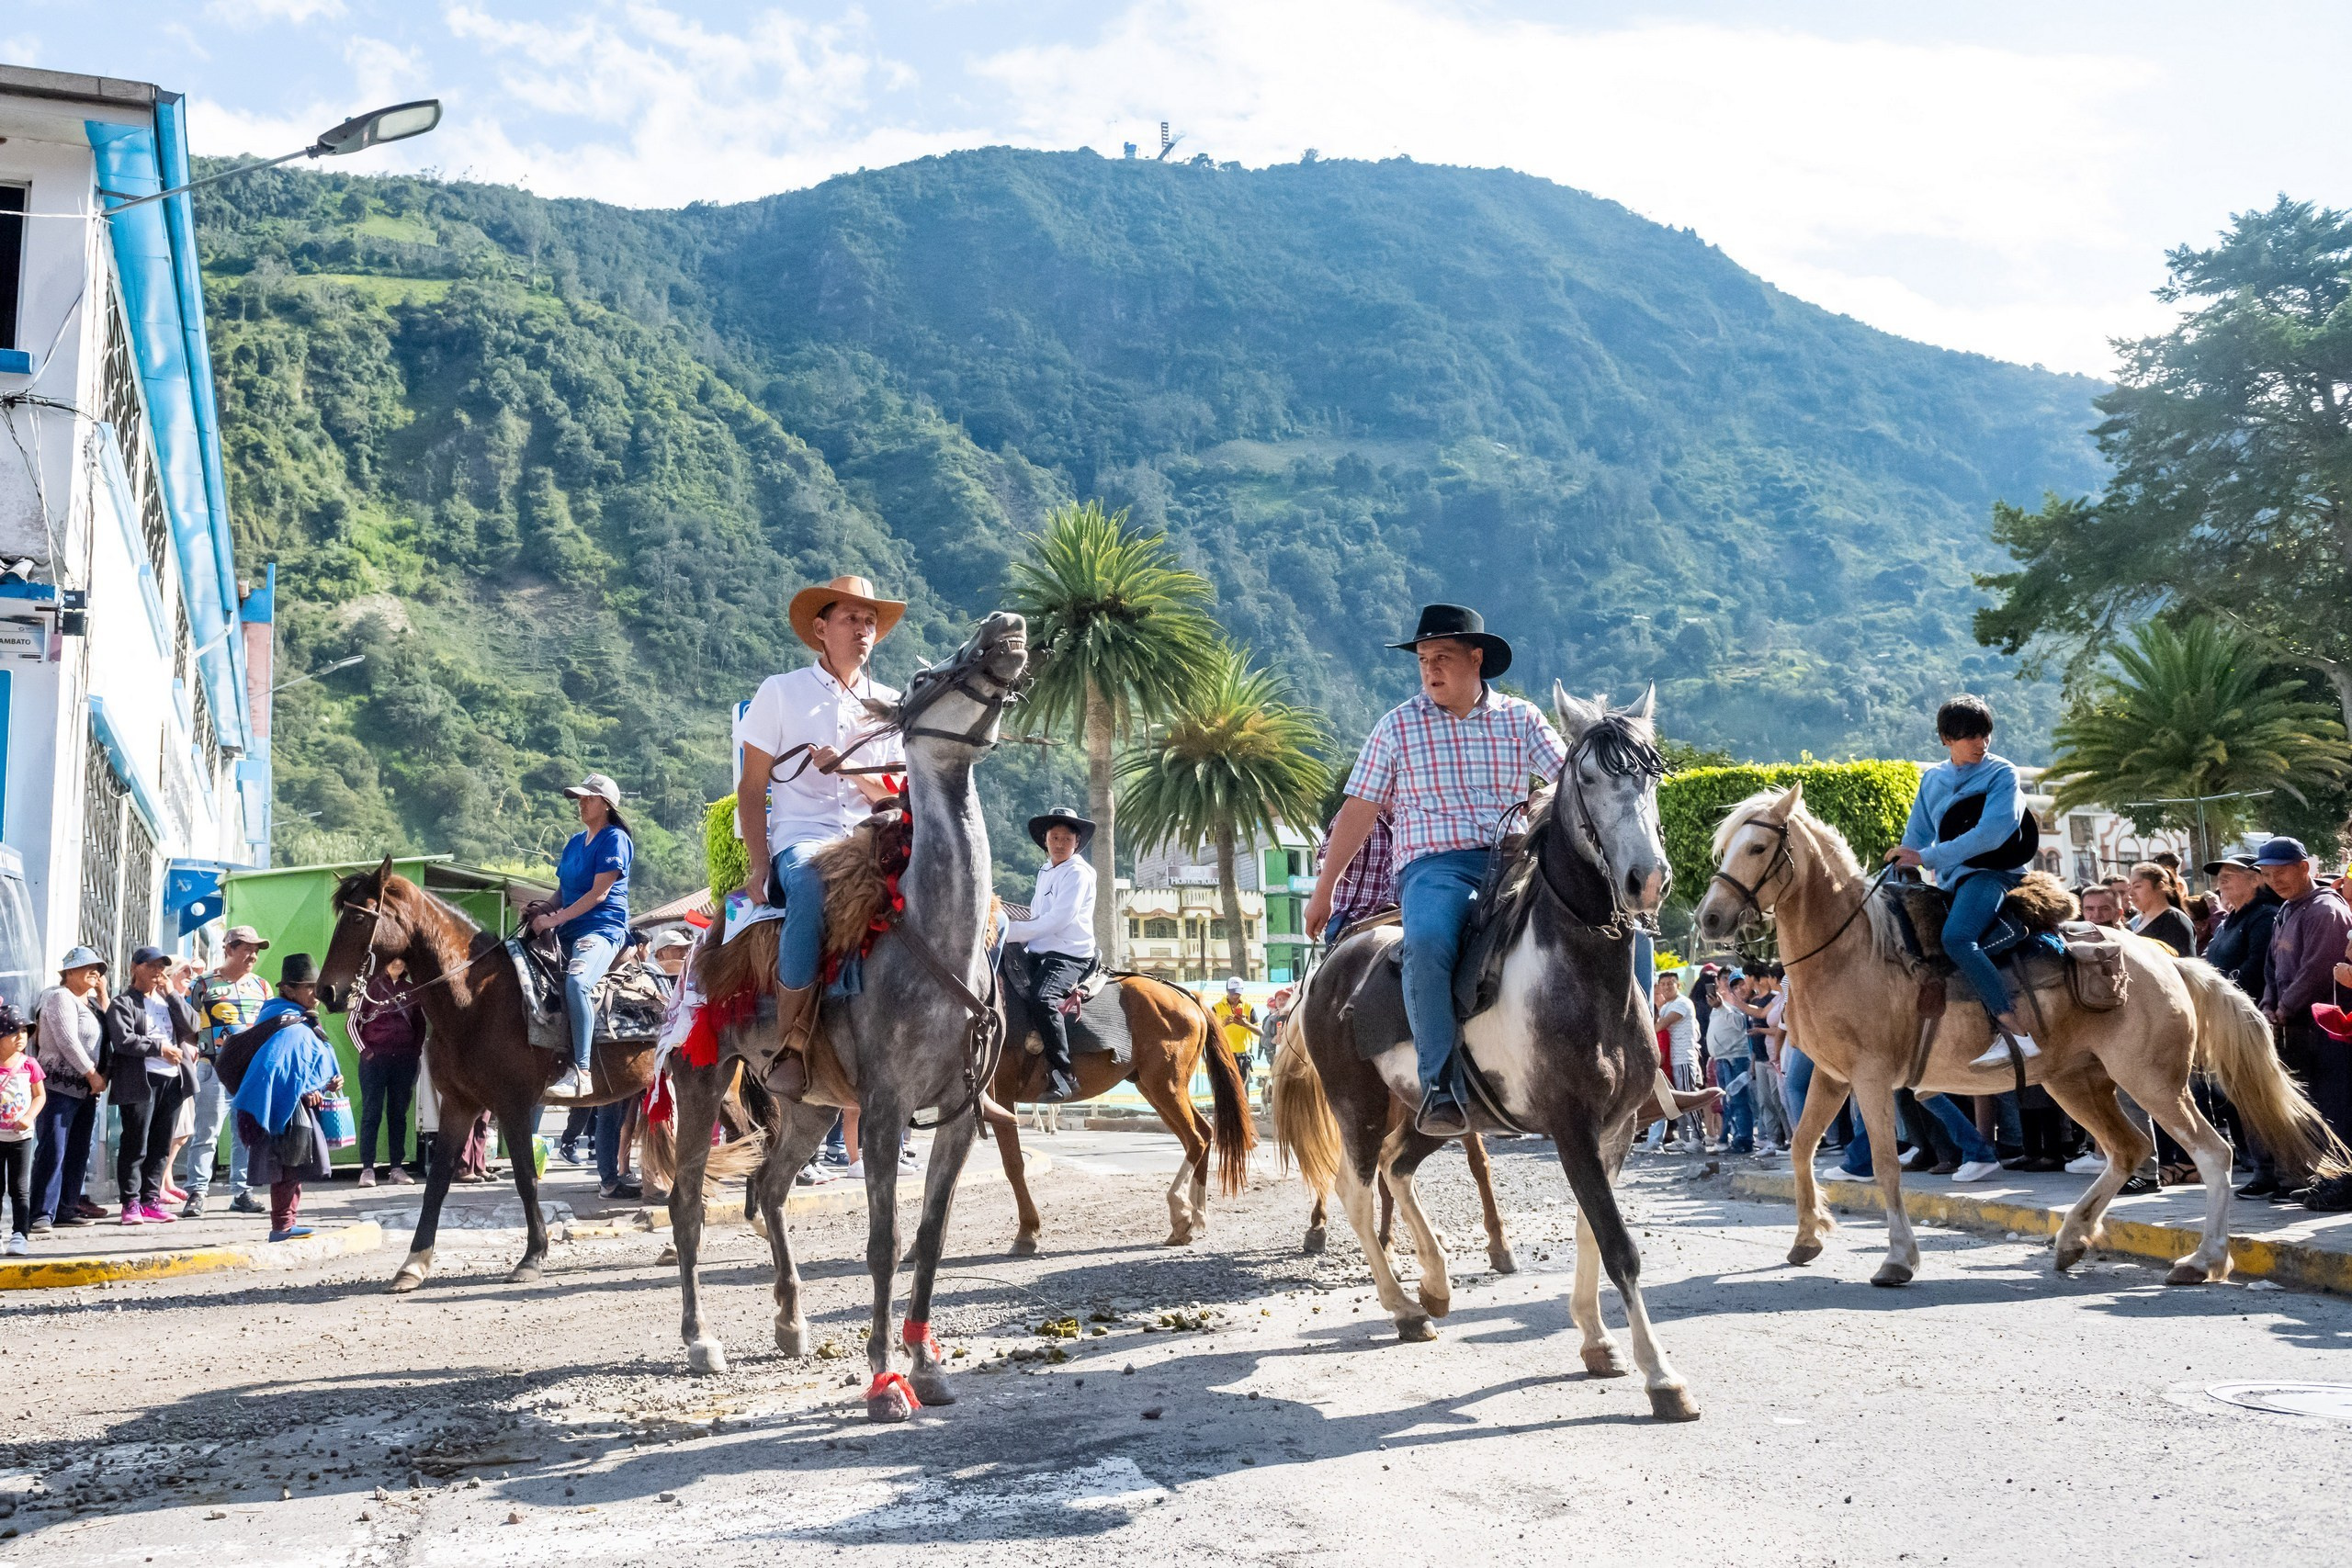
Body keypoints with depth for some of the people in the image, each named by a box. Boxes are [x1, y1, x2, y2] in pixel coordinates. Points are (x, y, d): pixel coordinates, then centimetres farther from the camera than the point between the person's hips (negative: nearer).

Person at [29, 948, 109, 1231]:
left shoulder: (90, 1001, 18)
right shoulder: (61, 997, -7)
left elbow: (108, 1034, 11)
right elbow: (68, 1041, -15)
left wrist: (103, 996, 5)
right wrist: (92, 1074, -12)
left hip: (87, 1090, 9)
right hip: (60, 1087, -9)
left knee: (78, 1152, 8)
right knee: (52, 1151, -10)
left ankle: (66, 1208, 13)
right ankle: (43, 1214, -9)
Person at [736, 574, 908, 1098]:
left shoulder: (890, 705, 17)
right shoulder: (782, 692, 9)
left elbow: (900, 798, 12)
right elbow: (751, 789, 7)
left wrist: (849, 770, -8)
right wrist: (759, 867, -7)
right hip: (800, 837, -3)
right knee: (812, 888, -39)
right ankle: (790, 1044, -30)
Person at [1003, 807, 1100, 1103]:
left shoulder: (1078, 873, -6)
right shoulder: (1045, 872, 21)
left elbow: (1058, 918, -16)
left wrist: (1011, 931, -16)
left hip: (1070, 955, -10)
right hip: (1039, 954, 10)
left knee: (1042, 999, -33)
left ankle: (1063, 1074, -29)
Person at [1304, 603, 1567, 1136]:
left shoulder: (1521, 718, 12)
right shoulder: (1398, 726, 9)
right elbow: (1359, 811, 11)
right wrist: (1324, 888, 12)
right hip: (1434, 866, -2)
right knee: (1428, 942, -36)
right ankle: (1441, 1087, -30)